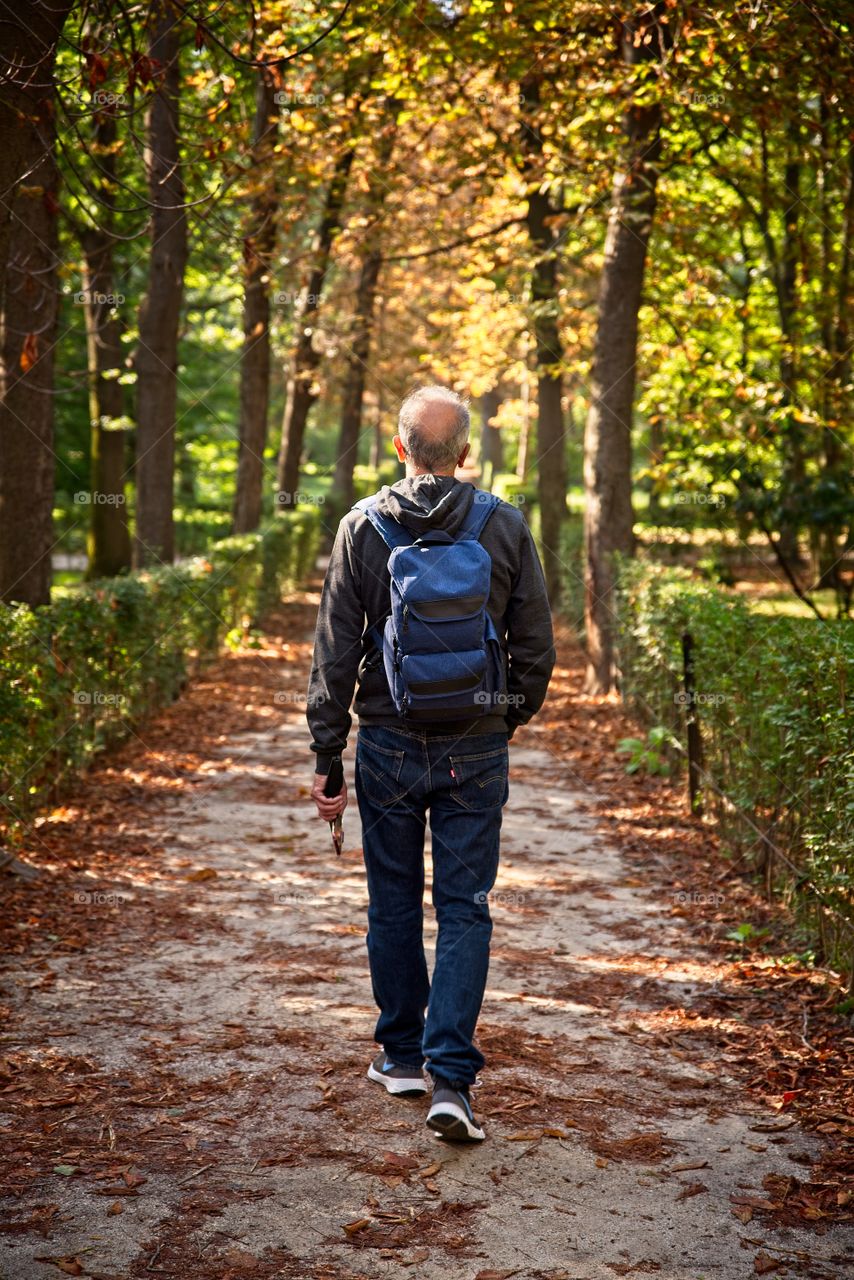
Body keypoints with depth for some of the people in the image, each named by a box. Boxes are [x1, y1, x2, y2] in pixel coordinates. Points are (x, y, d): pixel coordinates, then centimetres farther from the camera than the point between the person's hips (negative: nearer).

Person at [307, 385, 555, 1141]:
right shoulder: (506, 529, -5)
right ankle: (451, 1078, -4)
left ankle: (401, 1056, 28)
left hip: (387, 747, 1)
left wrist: (325, 758, 1)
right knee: (465, 910, 4)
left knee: (394, 905, 15)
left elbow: (335, 653, -5)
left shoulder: (362, 529, -5)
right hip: (474, 751, 0)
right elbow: (535, 646, 0)